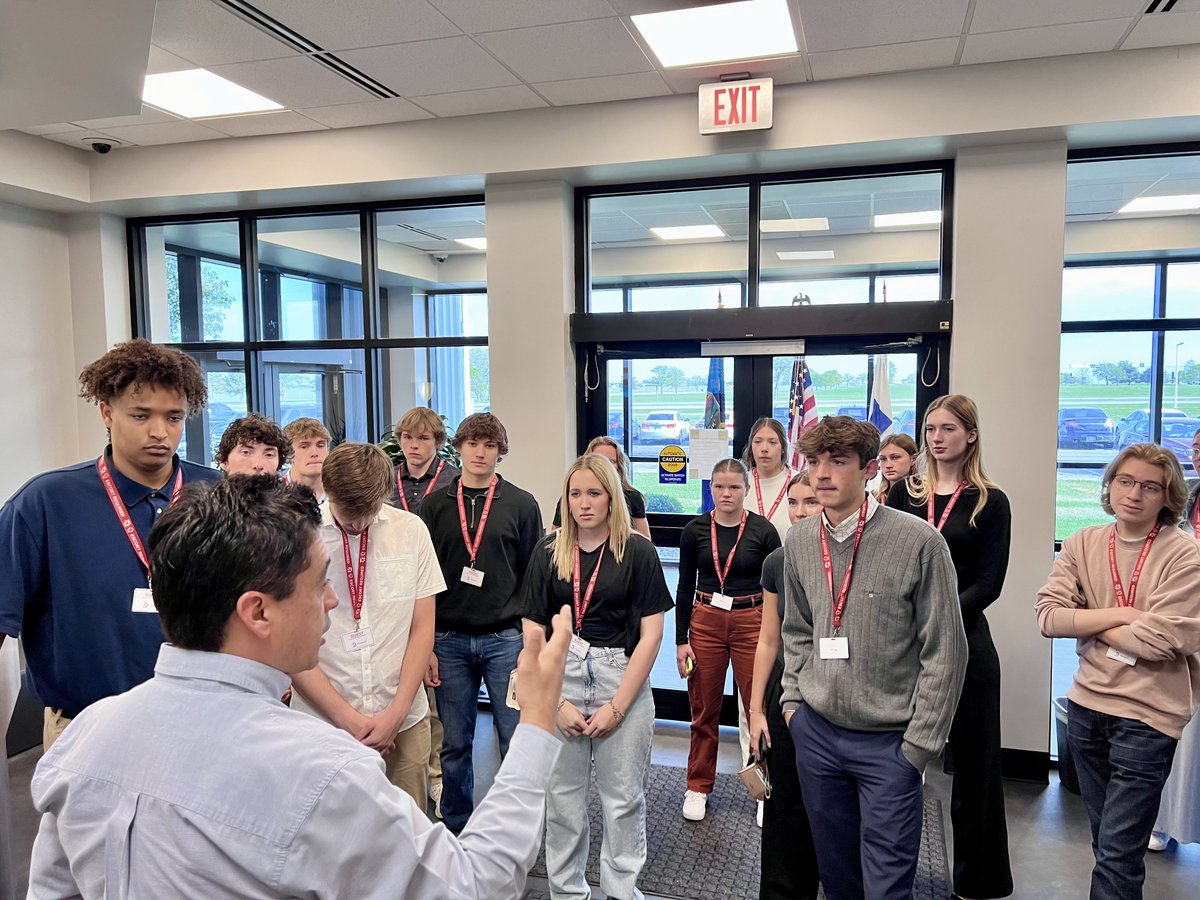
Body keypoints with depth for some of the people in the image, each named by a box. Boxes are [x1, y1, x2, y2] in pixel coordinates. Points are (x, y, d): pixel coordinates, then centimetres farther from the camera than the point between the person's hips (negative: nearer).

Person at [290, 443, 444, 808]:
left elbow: (422, 629, 3)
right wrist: (347, 718, -8)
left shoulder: (412, 531, -1)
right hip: (323, 720, -1)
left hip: (404, 721, 2)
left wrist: (396, 713, -5)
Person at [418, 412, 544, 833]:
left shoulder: (521, 504, 2)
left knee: (517, 741, 3)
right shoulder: (435, 505, 5)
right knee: (454, 744, 10)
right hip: (449, 640, 2)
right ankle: (456, 830, 28)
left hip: (505, 638, -1)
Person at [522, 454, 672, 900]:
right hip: (561, 679, 2)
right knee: (562, 793, 10)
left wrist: (617, 706, -8)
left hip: (624, 682, -1)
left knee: (623, 796, 8)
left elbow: (651, 634, -5)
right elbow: (535, 632, 3)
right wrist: (556, 702, -5)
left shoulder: (637, 551, -4)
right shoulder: (549, 552, 2)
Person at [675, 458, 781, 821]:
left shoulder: (763, 531, -5)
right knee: (704, 710, 10)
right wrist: (681, 640, 0)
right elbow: (685, 587, 3)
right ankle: (698, 787, 26)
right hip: (705, 623, 2)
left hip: (751, 624, -1)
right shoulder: (695, 530, -1)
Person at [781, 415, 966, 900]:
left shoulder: (919, 542, -15)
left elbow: (945, 652, -11)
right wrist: (793, 700, 7)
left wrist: (919, 744, -9)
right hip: (816, 732, 5)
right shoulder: (799, 541, 1)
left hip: (889, 741, -4)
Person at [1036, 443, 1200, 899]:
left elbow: (1159, 640, -19)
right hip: (1086, 706, 5)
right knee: (1105, 840, 21)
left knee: (1117, 856, -2)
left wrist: (1088, 624, -7)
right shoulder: (1082, 543, 1)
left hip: (1147, 716, -4)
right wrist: (1119, 614, -15)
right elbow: (1048, 616, -7)